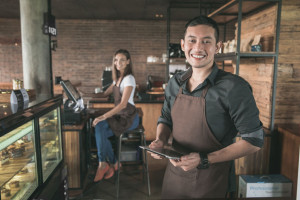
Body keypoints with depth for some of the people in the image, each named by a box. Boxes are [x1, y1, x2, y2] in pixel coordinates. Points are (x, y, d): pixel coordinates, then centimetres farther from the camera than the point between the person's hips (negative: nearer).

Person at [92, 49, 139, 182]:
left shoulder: (129, 79, -14)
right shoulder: (117, 78, 13)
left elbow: (123, 104, -24)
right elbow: (105, 94, 22)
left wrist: (104, 116, -31)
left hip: (129, 117, -7)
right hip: (119, 115, 7)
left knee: (100, 127, -24)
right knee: (100, 130, -18)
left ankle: (103, 163, -7)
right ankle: (112, 163, -5)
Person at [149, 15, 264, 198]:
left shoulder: (233, 87, -18)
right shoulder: (175, 83, -1)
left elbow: (254, 140, -15)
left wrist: (204, 160, -21)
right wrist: (160, 140, -9)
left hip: (211, 182, -4)